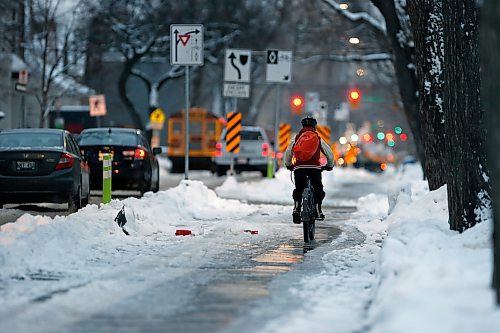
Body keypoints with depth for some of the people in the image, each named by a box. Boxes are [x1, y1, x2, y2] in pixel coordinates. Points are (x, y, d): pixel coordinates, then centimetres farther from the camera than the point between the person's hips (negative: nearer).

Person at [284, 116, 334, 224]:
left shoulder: (296, 138, 10)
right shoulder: (318, 139, 9)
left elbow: (287, 153, 12)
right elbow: (330, 153, 14)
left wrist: (288, 165, 30)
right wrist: (330, 165, 31)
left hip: (299, 168, 1)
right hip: (315, 167, -1)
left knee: (298, 190, 10)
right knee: (318, 189, 14)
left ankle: (296, 209, -8)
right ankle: (318, 210, 7)